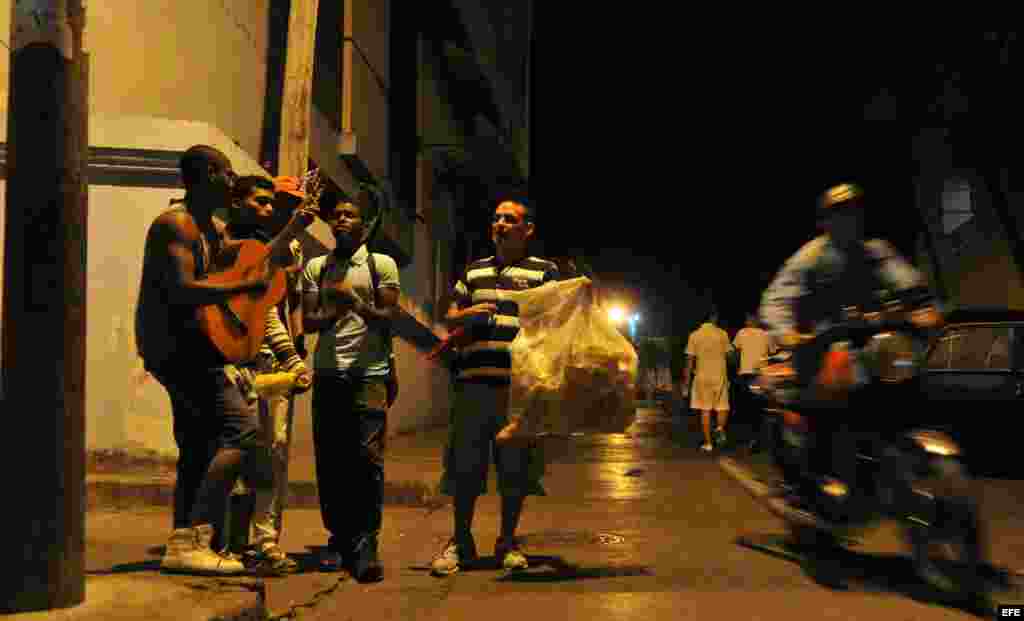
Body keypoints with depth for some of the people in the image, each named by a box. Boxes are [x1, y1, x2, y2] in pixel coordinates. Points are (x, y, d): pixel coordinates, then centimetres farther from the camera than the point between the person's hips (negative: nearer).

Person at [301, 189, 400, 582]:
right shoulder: (316, 267, 15)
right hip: (327, 373, 3)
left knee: (368, 457, -9)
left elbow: (389, 318, 0)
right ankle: (339, 538, 16)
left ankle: (366, 544, -5)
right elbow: (307, 321, 7)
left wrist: (357, 303, -16)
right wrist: (335, 312, -12)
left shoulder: (382, 264, 6)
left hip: (369, 373, -3)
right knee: (330, 459, 4)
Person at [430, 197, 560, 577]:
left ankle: (508, 542, 22)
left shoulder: (544, 271, 7)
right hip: (473, 381, 3)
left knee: (515, 467, 6)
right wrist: (467, 314, -2)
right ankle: (460, 541, 21)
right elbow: (450, 317, 18)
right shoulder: (473, 271, 18)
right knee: (465, 465, 6)